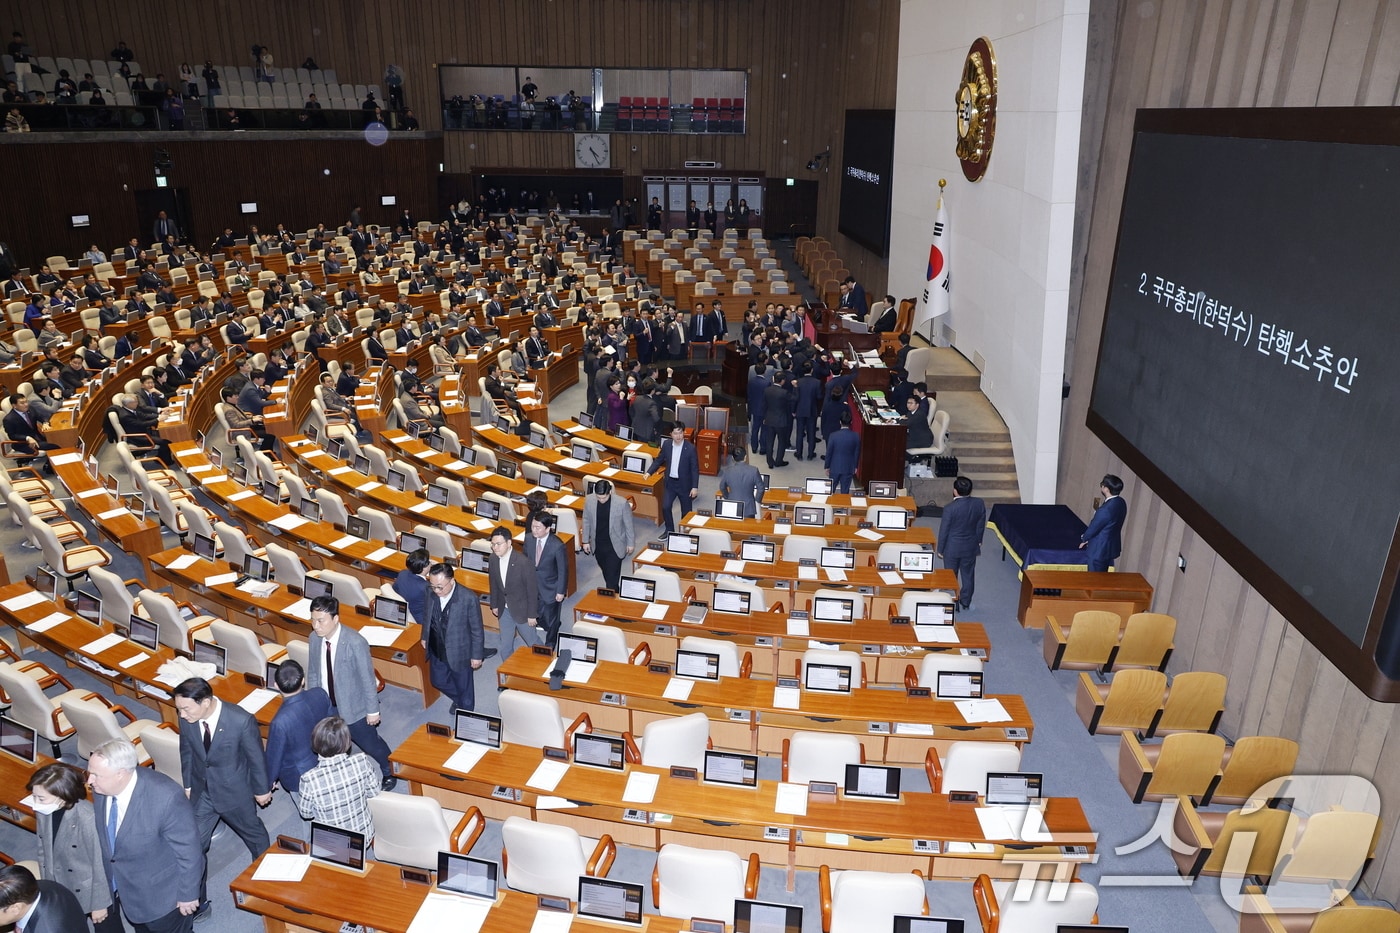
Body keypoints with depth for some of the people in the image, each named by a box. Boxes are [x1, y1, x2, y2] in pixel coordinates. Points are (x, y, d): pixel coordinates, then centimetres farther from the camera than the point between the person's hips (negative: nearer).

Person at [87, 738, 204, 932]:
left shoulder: (166, 797, -37)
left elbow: (188, 850, -25)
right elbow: (103, 832, 3)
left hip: (162, 891, -6)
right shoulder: (101, 788, -18)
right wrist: (110, 877, 14)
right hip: (126, 888, 6)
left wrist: (188, 893, -15)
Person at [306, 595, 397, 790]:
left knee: (370, 744, 16)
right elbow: (312, 673, 3)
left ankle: (388, 772, 44)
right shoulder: (314, 638, -12)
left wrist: (373, 710, -13)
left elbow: (368, 677, -20)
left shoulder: (355, 642, -29)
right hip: (326, 707, 4)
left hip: (353, 706, -4)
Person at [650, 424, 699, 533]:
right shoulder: (666, 444, -5)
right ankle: (669, 531, 20)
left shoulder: (690, 448, -16)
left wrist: (695, 487, -15)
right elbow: (659, 460, 9)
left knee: (686, 510, 8)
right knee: (665, 507, 0)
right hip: (670, 482, 3)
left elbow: (695, 469, -12)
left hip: (685, 484, -3)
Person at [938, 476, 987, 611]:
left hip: (952, 548, -3)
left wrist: (940, 549, 0)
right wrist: (979, 541, 18)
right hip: (971, 547, 3)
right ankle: (966, 603, 28)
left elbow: (944, 531, -14)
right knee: (968, 575, 18)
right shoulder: (979, 504, -12)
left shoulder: (950, 508, -24)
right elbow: (981, 525, 1)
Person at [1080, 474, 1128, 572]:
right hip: (1112, 546, 9)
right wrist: (1088, 535, 13)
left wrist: (1084, 539, 3)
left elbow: (1094, 527, -17)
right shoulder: (1121, 502, -3)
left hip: (1100, 550, -8)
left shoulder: (1105, 510, -33)